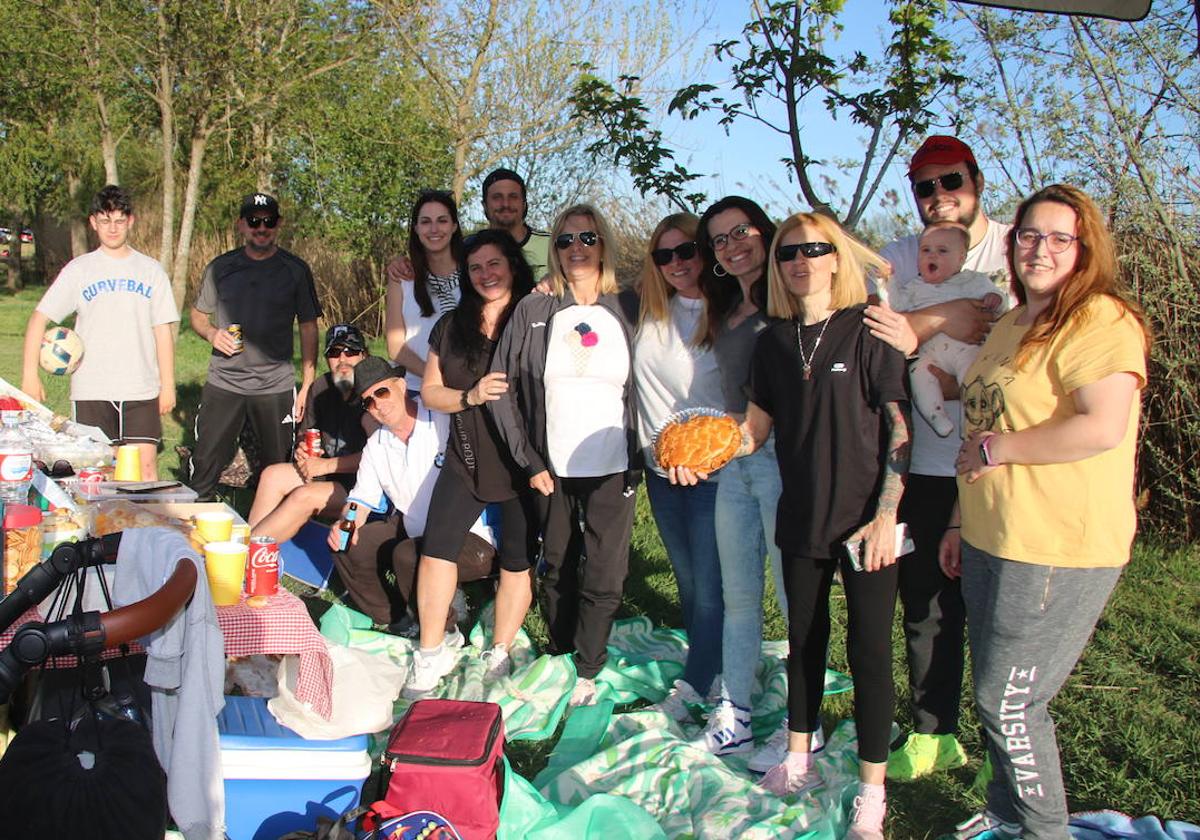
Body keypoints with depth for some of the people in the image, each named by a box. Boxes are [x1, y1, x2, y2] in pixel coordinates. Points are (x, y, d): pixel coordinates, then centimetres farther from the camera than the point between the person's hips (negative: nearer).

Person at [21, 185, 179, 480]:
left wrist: (168, 384, 4)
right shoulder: (79, 270, 4)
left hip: (142, 390, 0)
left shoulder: (151, 271, 8)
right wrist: (30, 375, -6)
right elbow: (39, 318, 3)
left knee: (146, 466, -4)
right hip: (90, 391, 0)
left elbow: (162, 331, 8)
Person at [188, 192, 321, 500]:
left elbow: (308, 328, 4)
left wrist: (307, 385, -1)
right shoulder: (221, 267, 7)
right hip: (222, 383, 2)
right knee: (205, 466, 5)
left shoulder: (295, 270, 3)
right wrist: (211, 333, -8)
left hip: (276, 386, -1)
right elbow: (197, 315, 17)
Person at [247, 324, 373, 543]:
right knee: (272, 475, -8)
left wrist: (326, 465, -18)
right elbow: (306, 434, 22)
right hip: (327, 472, 8)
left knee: (304, 496, -25)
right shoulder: (321, 388, 8)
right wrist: (302, 449, -3)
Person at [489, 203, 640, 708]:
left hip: (612, 471, -1)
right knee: (557, 568, 14)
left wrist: (640, 459, -1)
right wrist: (528, 460, -2)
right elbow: (502, 388, 1)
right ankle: (561, 656, 32)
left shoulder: (629, 310, 0)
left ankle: (587, 671, 18)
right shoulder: (533, 311, 0)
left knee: (605, 576, 0)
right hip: (551, 470, 1)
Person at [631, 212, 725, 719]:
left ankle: (690, 689, 11)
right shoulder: (647, 312, 6)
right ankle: (715, 669, 30)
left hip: (713, 470, -6)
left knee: (710, 585, -3)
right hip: (660, 467, 6)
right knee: (687, 579, 15)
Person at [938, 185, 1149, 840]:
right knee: (998, 694, 18)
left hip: (1059, 553, -9)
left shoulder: (1101, 321, -14)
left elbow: (1102, 428, -27)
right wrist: (962, 521, 21)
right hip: (992, 543, 9)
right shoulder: (1012, 326, 15)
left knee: (1008, 701, 0)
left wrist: (996, 449, -16)